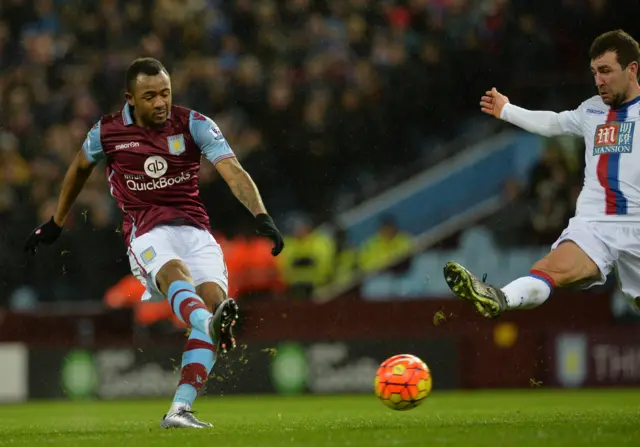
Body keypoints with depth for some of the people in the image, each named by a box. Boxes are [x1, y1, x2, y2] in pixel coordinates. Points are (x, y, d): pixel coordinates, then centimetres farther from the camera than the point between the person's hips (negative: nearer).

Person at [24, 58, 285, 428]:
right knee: (175, 271, -36)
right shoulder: (108, 132, 3)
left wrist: (261, 216, -28)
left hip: (195, 229, 2)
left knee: (213, 295, -25)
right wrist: (56, 224, 34)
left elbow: (233, 171, -11)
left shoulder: (194, 125, 0)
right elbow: (80, 169, 25)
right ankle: (211, 324, -73)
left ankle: (180, 410, -31)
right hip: (147, 233, -2)